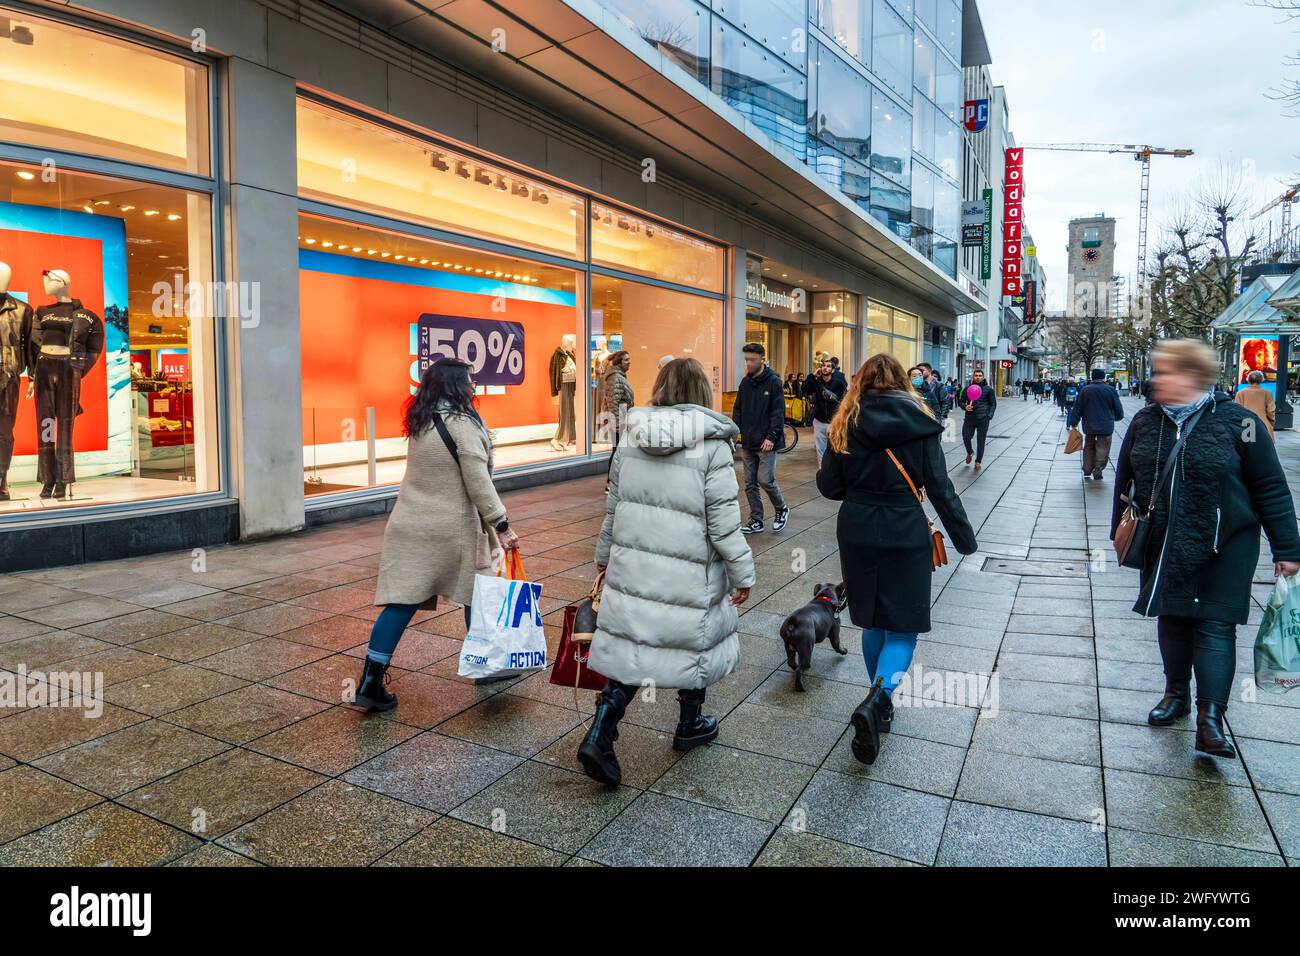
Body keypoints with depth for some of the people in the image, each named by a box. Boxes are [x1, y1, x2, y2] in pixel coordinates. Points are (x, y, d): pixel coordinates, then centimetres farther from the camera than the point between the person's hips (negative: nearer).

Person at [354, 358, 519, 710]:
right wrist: (501, 526, -15)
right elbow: (478, 484, -17)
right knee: (476, 595, 13)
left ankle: (370, 683, 0)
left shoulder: (420, 423, 9)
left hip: (410, 525, 6)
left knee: (402, 601, 3)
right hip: (453, 529, -6)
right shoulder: (462, 424, -13)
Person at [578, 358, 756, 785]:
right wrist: (743, 574, -1)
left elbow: (612, 506, 9)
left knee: (630, 647, 13)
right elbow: (723, 524, -13)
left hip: (631, 569, 4)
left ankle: (599, 735, 3)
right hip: (689, 576, -3)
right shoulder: (711, 446, -13)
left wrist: (605, 555, 22)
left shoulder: (631, 439, 1)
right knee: (694, 642, 18)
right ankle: (690, 725, 38)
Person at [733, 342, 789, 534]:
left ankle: (781, 509, 18)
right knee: (750, 484, 8)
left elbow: (778, 412, -11)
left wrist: (771, 437, -18)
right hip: (748, 442, 6)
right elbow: (738, 410, 15)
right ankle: (756, 520, 18)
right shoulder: (745, 382, 11)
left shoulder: (773, 382, -7)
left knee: (765, 480, -8)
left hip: (766, 443, -6)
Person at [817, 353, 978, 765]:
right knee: (903, 627, 5)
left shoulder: (847, 423, -1)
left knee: (873, 622, 18)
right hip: (906, 533, -2)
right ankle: (876, 700, -17)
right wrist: (965, 541, 4)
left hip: (857, 532, 2)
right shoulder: (920, 423, -4)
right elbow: (940, 489, -4)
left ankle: (881, 704, 27)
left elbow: (829, 487, 0)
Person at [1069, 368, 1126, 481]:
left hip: (1089, 426, 2)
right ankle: (1097, 472, -1)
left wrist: (1074, 423, 8)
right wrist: (1117, 417, 22)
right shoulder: (1111, 390, -5)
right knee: (1103, 449, 5)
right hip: (1106, 427, -2)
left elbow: (1077, 408, 1)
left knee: (1089, 447, 15)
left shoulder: (1085, 391, -2)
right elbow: (1118, 408, 2)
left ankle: (1087, 472, 14)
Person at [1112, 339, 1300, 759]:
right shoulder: (1145, 421, 2)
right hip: (1163, 547, 4)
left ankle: (1210, 718, 0)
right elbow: (1125, 481, 11)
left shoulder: (1236, 421, -9)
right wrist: (1120, 533, 13)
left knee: (1214, 626, -3)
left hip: (1222, 548, -4)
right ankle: (1176, 694, 30)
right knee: (1172, 619, 13)